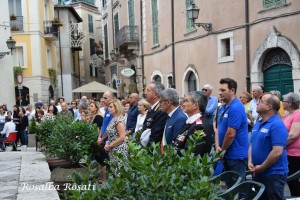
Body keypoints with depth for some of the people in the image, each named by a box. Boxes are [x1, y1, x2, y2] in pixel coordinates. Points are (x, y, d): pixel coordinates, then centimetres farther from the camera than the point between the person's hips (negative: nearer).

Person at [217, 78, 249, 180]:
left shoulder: (236, 108, -19)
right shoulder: (223, 107, 10)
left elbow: (230, 134, -22)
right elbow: (219, 129, 12)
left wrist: (222, 150, -8)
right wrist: (217, 147, -3)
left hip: (236, 156, -9)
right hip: (227, 155, 9)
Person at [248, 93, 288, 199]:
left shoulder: (277, 125, -18)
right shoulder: (257, 124, 10)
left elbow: (277, 152, -24)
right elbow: (252, 144, 16)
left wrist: (261, 167, -16)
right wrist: (250, 162, 0)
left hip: (274, 174, -8)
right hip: (258, 173, 9)